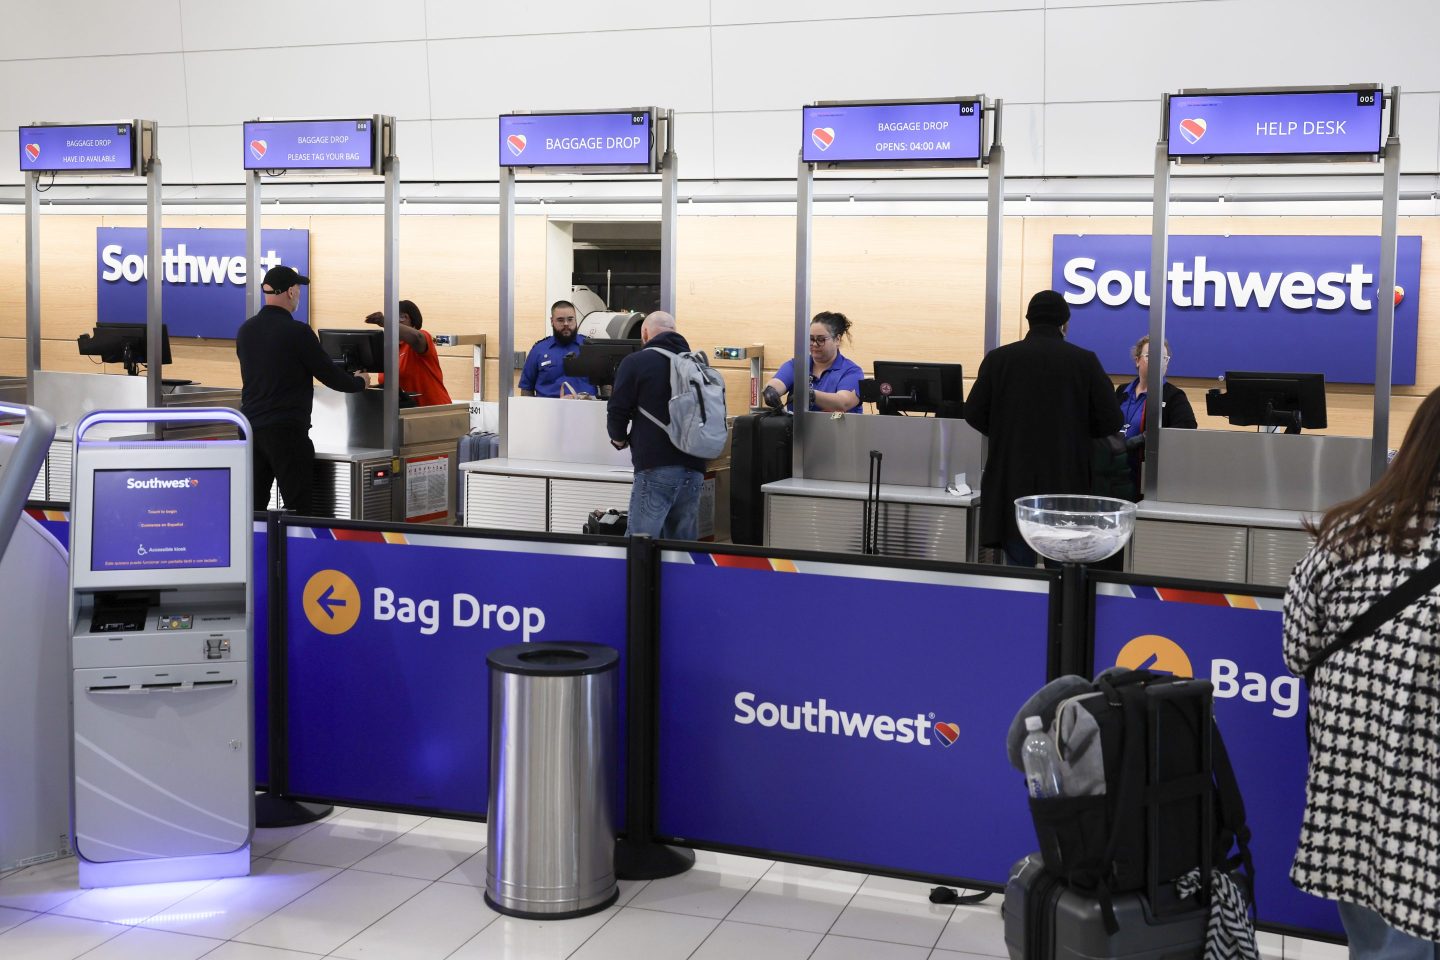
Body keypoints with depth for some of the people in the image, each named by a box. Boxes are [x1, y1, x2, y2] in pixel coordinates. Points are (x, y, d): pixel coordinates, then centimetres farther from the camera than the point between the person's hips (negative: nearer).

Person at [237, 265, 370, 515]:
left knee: (253, 507, 9)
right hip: (286, 429, -7)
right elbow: (330, 375, -6)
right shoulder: (297, 332, -12)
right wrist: (359, 382, 15)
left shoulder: (245, 330, 8)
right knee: (297, 507, -3)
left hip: (250, 426, 7)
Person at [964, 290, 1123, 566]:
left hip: (1013, 484, 1)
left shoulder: (998, 358, -2)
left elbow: (974, 414, 1)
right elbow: (1111, 422, -3)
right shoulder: (1084, 361, -4)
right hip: (1065, 485, -1)